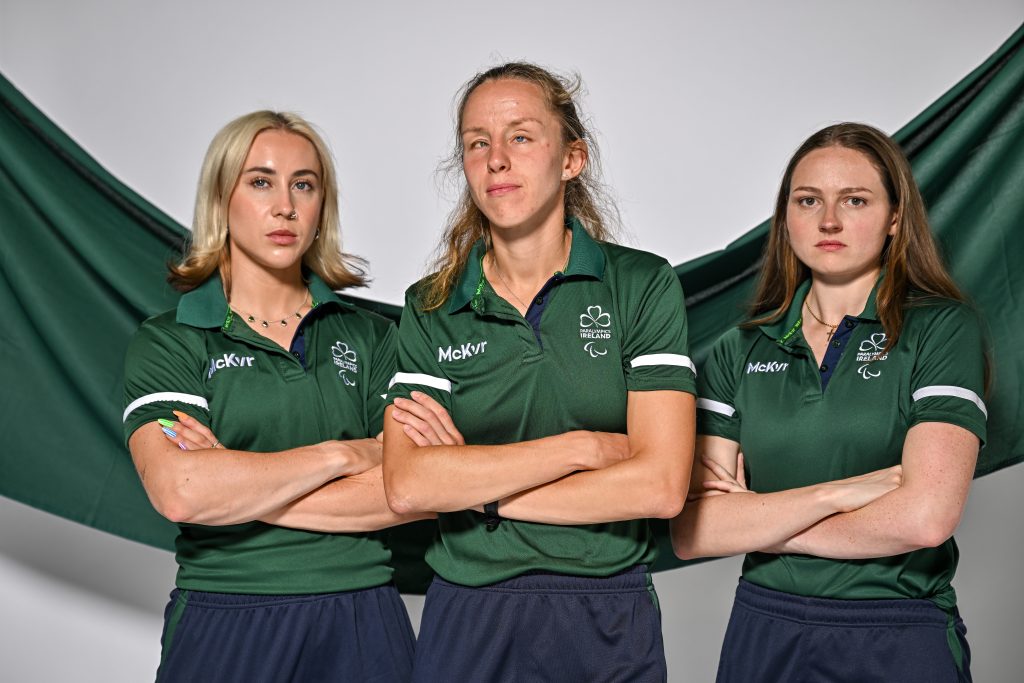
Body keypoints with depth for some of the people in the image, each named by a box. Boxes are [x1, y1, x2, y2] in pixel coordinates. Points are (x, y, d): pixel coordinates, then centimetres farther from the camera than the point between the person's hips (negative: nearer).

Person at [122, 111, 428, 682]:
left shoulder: (370, 336, 5)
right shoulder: (168, 343, -1)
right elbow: (178, 492, -18)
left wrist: (235, 484, -13)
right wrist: (342, 454, -11)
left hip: (360, 625, 2)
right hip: (224, 630, -1)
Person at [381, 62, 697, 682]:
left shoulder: (643, 285, -4)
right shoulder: (431, 309, 1)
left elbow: (662, 484, -14)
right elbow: (407, 486, -12)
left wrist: (474, 484, -10)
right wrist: (585, 446, -16)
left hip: (609, 628, -1)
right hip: (466, 625, 1)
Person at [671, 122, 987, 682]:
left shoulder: (942, 329, -6)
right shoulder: (741, 351, 3)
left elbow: (925, 515, -18)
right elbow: (692, 533, -5)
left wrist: (757, 519, -7)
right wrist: (838, 493, -16)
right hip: (763, 631, 3)